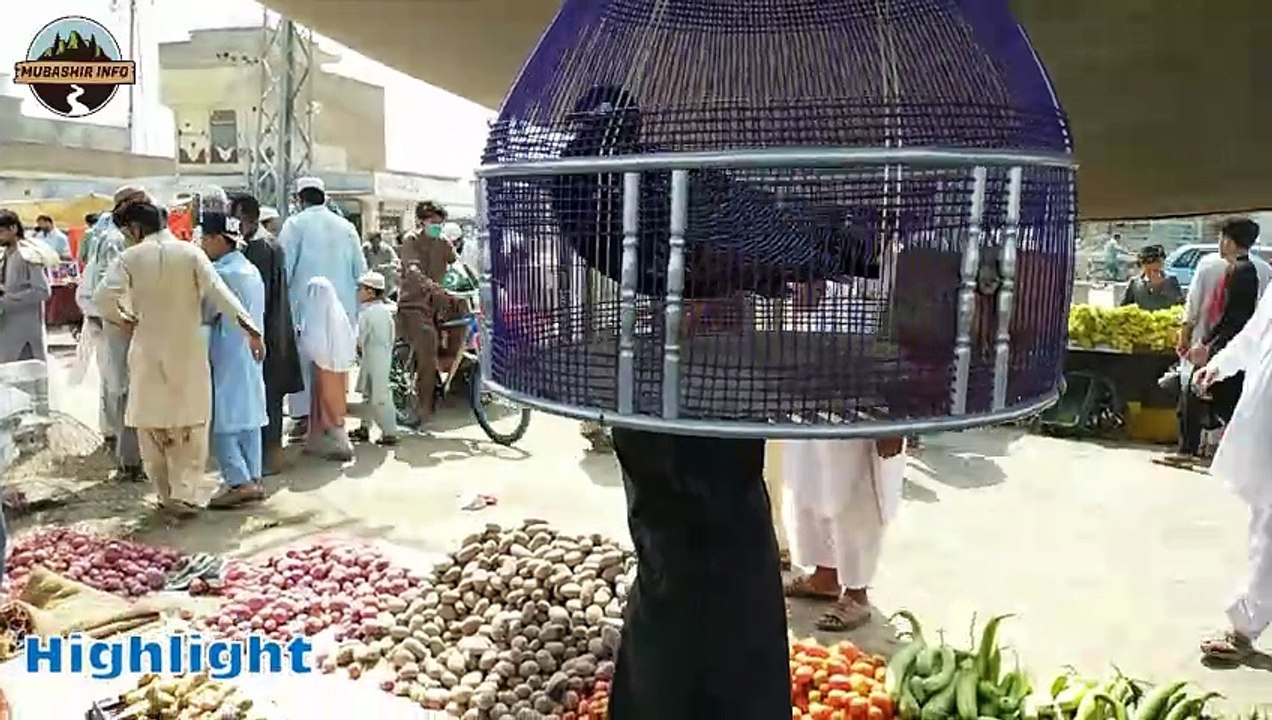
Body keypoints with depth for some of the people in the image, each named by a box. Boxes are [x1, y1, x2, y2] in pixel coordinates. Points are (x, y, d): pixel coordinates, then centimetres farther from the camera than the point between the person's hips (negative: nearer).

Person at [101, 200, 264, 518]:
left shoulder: (130, 258, -4)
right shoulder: (190, 252, -3)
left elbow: (104, 301, -11)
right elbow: (219, 292, -14)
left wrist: (123, 318, 11)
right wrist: (250, 327, -18)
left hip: (148, 352, 0)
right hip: (189, 350, 0)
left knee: (152, 424, 13)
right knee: (191, 427, 7)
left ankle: (167, 495, 17)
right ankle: (184, 492, -3)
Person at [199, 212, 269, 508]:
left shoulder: (221, 273, -16)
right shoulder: (252, 271, 11)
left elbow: (204, 314, -10)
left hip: (227, 359, -9)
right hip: (250, 354, 9)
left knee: (220, 420, -4)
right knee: (247, 417, 12)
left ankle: (240, 481, -7)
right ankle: (254, 478, 16)